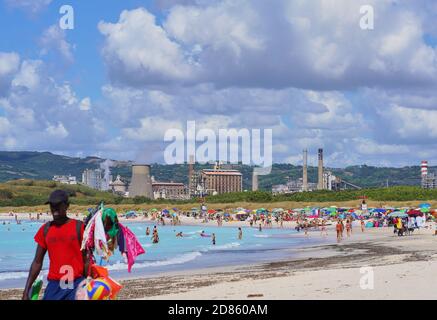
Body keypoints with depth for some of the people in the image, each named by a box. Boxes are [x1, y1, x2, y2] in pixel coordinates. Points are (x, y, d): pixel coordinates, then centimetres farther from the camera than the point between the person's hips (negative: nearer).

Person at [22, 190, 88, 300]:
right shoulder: (45, 229, 9)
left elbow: (86, 260, -1)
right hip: (54, 284, 3)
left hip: (75, 284, -3)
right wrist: (26, 291, 7)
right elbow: (37, 262, 11)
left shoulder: (78, 227, -1)